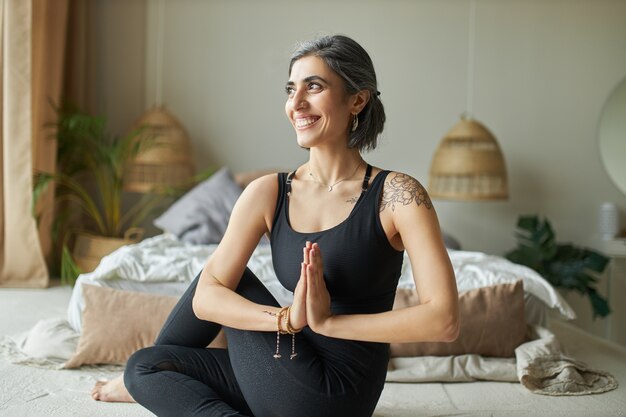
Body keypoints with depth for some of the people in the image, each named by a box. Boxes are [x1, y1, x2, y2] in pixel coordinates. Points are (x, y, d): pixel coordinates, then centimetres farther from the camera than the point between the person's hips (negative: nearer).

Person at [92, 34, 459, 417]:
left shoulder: (396, 194, -14)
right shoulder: (268, 193, -2)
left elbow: (444, 320, -22)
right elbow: (206, 298, -8)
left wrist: (330, 321, -22)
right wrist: (287, 319, -26)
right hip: (295, 382, 5)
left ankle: (160, 383, 27)